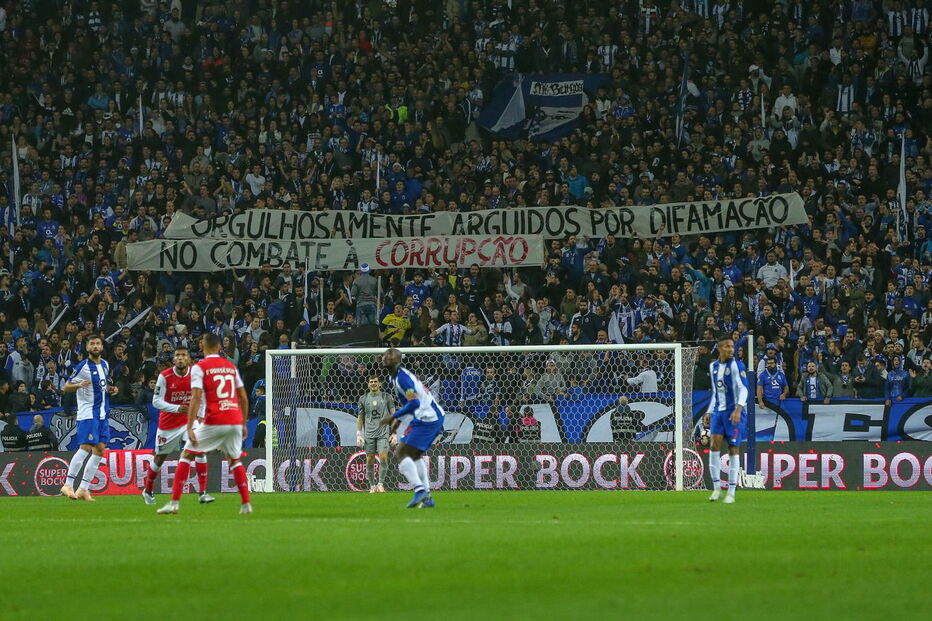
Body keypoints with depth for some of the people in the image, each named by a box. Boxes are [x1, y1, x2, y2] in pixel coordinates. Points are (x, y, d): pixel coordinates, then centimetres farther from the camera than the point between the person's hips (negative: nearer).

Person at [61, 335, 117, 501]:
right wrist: (79, 385, -28)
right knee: (86, 448, -16)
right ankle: (68, 485, -12)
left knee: (100, 450, 2)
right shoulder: (83, 367, -10)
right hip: (88, 413, -7)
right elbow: (66, 387, -8)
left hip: (102, 413, 7)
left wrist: (111, 389, 6)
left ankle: (83, 489, 5)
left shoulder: (105, 365, 12)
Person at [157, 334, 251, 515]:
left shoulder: (199, 368, 0)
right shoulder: (231, 366, 15)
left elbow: (196, 398, -11)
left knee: (186, 455, 7)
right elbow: (244, 398, 16)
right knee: (235, 459, 23)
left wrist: (190, 428, -13)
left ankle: (174, 503, -2)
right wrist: (243, 424, 24)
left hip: (214, 422, -4)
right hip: (235, 421, 4)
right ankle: (246, 504, 14)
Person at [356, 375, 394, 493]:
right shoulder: (363, 399, 9)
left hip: (383, 433, -2)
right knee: (370, 460, 0)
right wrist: (358, 435, 5)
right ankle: (372, 486, 9)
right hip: (369, 434, 2)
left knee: (383, 457, -15)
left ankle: (381, 484, -6)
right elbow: (360, 418, 13)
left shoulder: (386, 398, 5)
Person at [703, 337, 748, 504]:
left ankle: (731, 492, 0)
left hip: (734, 412, -5)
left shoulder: (737, 365, -6)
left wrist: (738, 409, -27)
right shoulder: (713, 366, 13)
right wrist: (709, 412, 17)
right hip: (718, 411, 5)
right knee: (714, 444, -9)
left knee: (734, 449, -4)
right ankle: (717, 487, -2)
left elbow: (743, 389, -14)